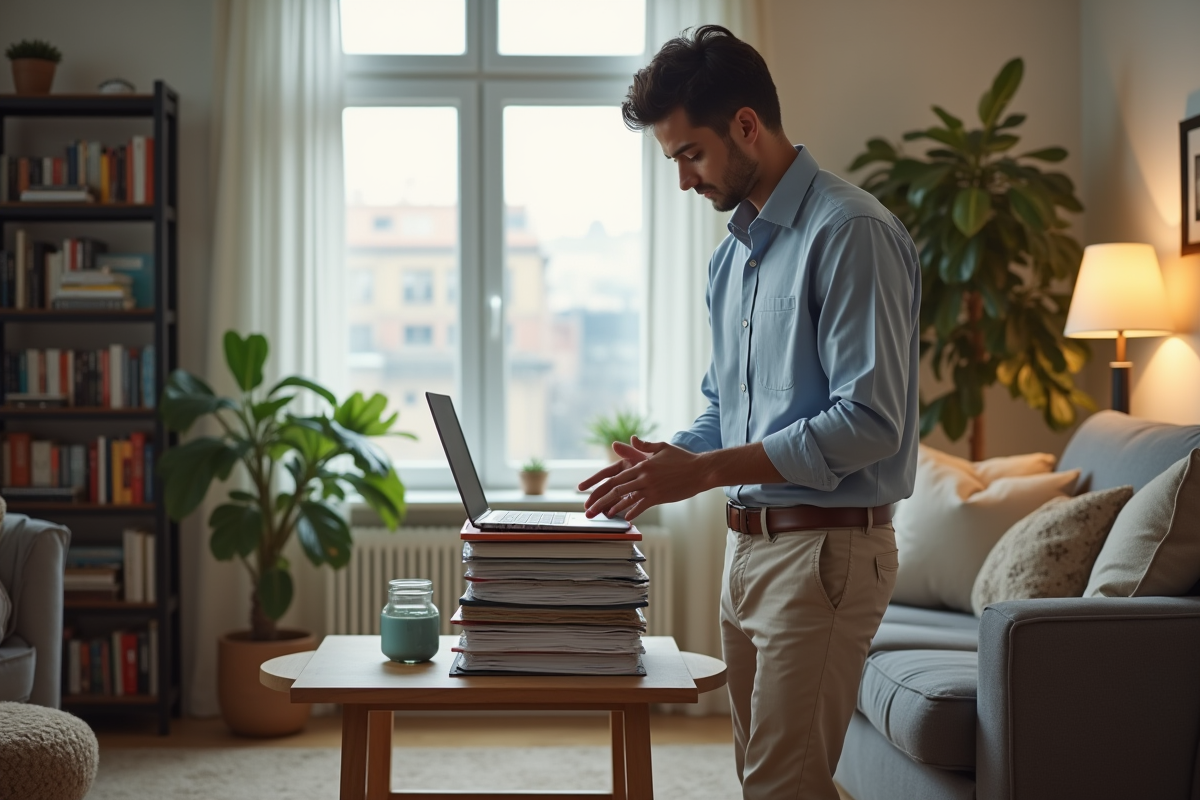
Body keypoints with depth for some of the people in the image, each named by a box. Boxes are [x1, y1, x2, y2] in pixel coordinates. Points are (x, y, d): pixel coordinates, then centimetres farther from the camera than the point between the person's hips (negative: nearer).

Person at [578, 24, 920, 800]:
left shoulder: (852, 233, -14)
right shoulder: (734, 252, 15)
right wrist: (666, 460, 2)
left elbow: (870, 421, -21)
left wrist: (703, 472, -20)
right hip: (749, 544, 9)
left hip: (825, 548, -9)